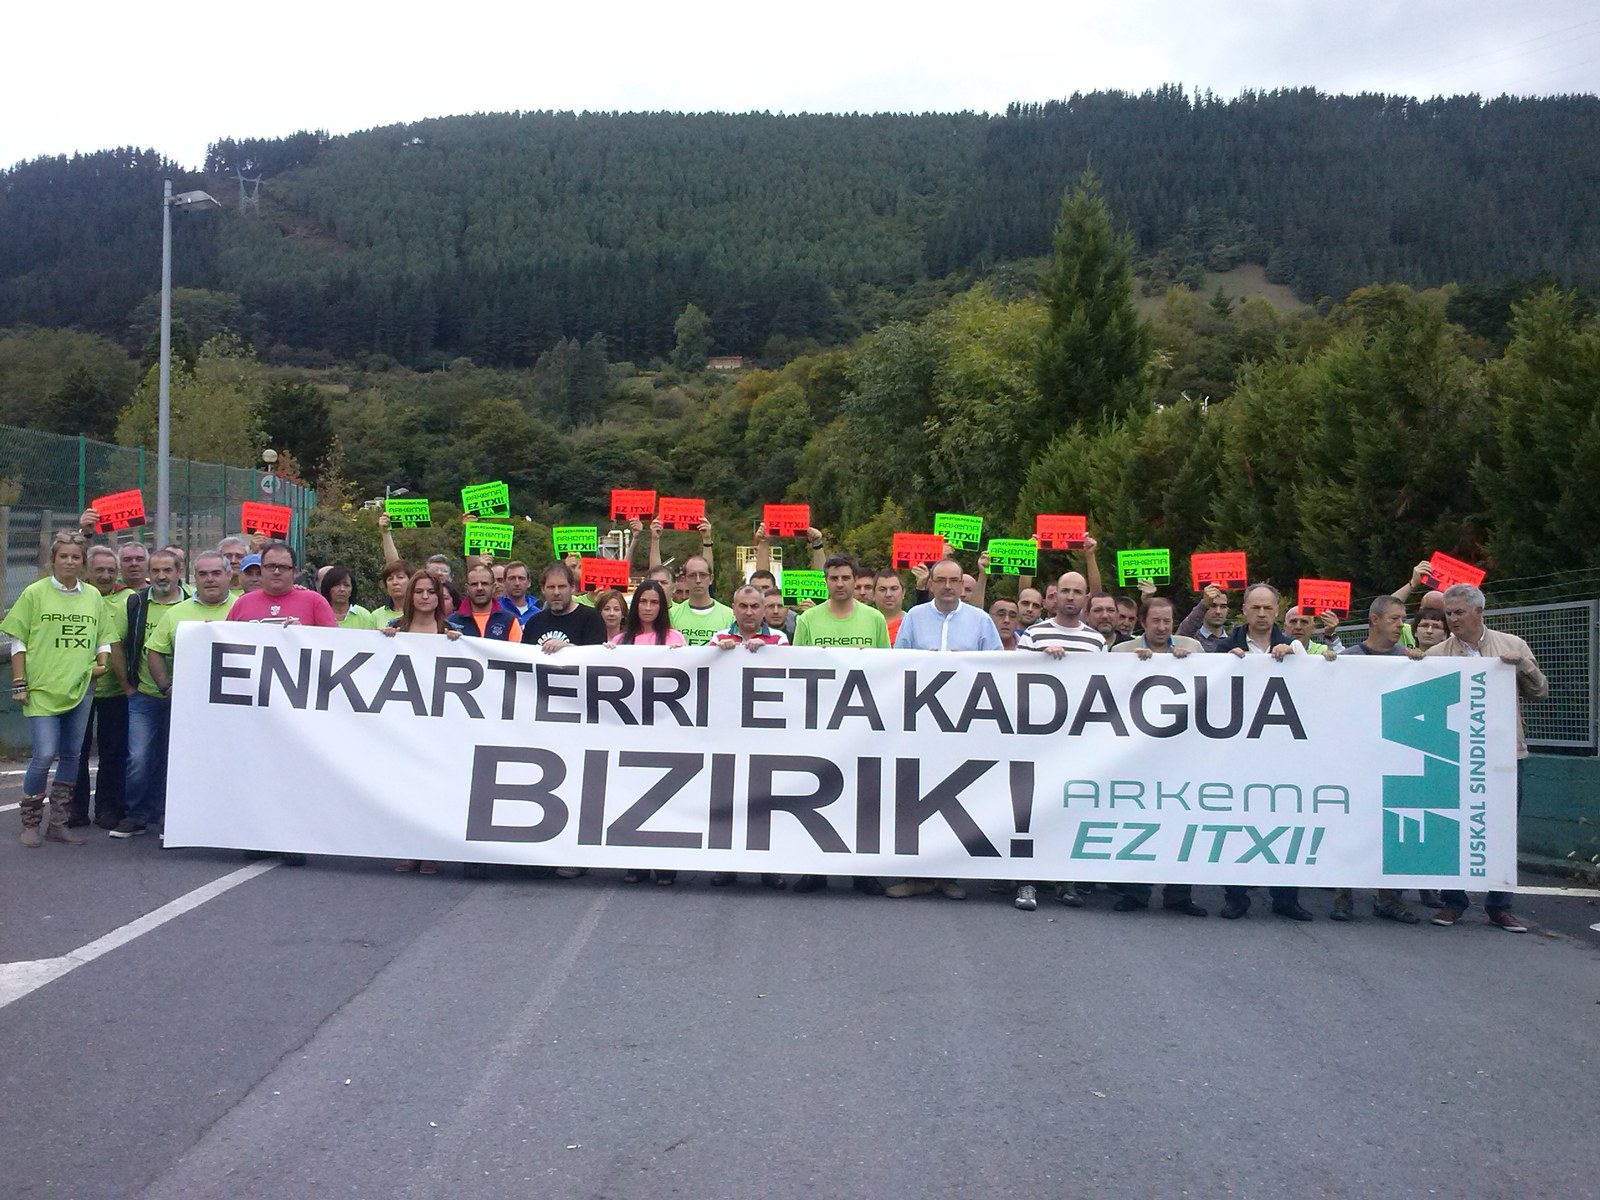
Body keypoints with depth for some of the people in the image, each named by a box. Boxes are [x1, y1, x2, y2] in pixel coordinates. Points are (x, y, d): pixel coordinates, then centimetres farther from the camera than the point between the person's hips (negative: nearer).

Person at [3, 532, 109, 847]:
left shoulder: (93, 596, 10)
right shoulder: (35, 593, -1)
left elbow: (102, 637, 19)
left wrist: (102, 663, 1)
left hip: (81, 689, 4)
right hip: (43, 688, -4)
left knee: (71, 756, 9)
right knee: (44, 755, -10)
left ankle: (58, 823, 20)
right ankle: (31, 823, 9)